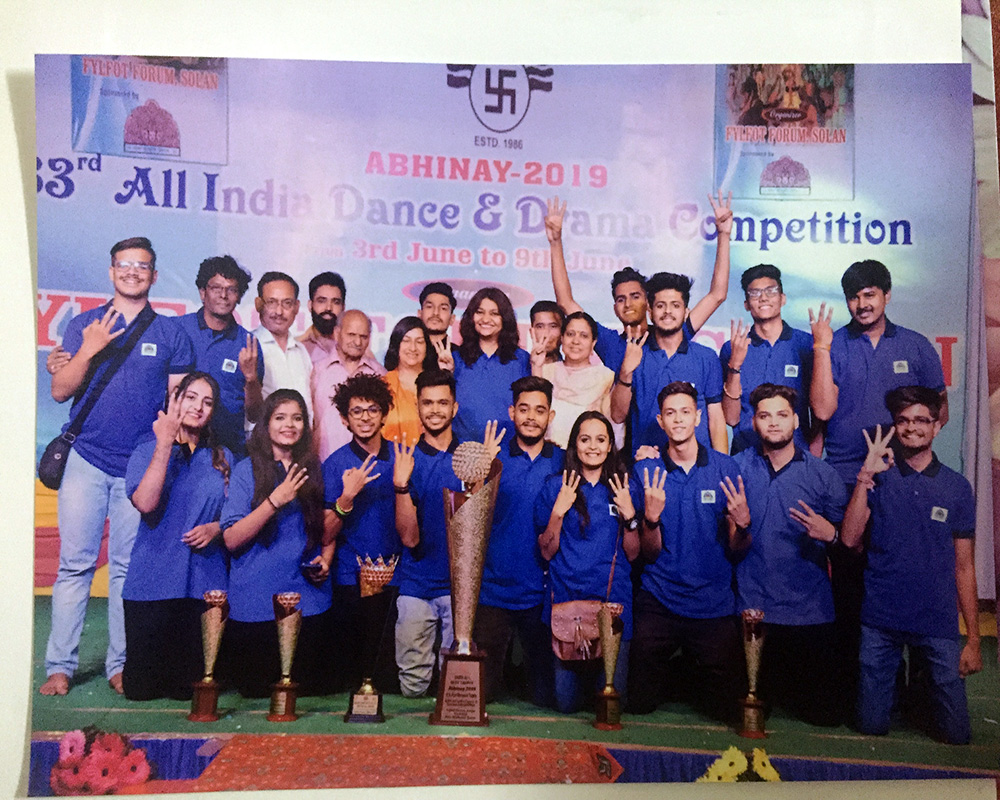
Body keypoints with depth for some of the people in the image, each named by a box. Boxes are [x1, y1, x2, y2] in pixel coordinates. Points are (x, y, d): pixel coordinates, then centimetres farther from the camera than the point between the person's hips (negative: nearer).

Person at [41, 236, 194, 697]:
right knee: (75, 565, -1)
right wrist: (89, 351, -11)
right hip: (86, 460, 0)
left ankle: (121, 665, 12)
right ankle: (59, 665, 7)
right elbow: (60, 391, 4)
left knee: (129, 569, 4)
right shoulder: (83, 326, 9)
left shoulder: (171, 335, 7)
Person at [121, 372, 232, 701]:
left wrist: (216, 528, -7)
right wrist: (165, 443, -15)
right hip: (153, 581, -1)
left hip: (205, 582, 2)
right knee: (139, 687, -2)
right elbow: (145, 503, -14)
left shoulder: (222, 458, 13)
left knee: (189, 687, -1)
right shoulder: (148, 451, 6)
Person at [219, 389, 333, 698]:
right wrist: (275, 501, -19)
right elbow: (231, 539, -9)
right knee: (254, 690, 5)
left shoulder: (314, 470, 10)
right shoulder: (247, 470, -1)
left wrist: (325, 560, 2)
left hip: (309, 600, 3)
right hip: (254, 603, -3)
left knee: (311, 688, 3)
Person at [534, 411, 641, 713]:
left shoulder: (624, 489, 8)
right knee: (566, 702, -2)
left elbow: (632, 554, 8)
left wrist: (629, 515, -7)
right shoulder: (555, 487, 4)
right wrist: (558, 511, -12)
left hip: (614, 602, 1)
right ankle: (578, 685, 31)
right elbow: (547, 552, 1)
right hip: (565, 600, -1)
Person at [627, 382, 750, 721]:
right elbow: (650, 553, -4)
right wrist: (651, 516, -23)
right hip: (658, 600, 0)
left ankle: (700, 679, 37)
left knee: (722, 708, 7)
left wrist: (742, 523, -21)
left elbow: (735, 551, 0)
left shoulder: (725, 468, -2)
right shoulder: (646, 471, -2)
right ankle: (667, 677, 35)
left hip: (714, 603, 0)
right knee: (640, 704, 5)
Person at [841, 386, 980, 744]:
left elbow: (964, 566, 6)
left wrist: (974, 638, 4)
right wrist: (865, 476, -15)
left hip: (938, 624, 1)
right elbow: (850, 539, -10)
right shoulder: (878, 478, 2)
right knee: (872, 725, 6)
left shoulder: (957, 487, 4)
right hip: (880, 620, 0)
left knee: (956, 733, 4)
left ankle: (922, 681, 28)